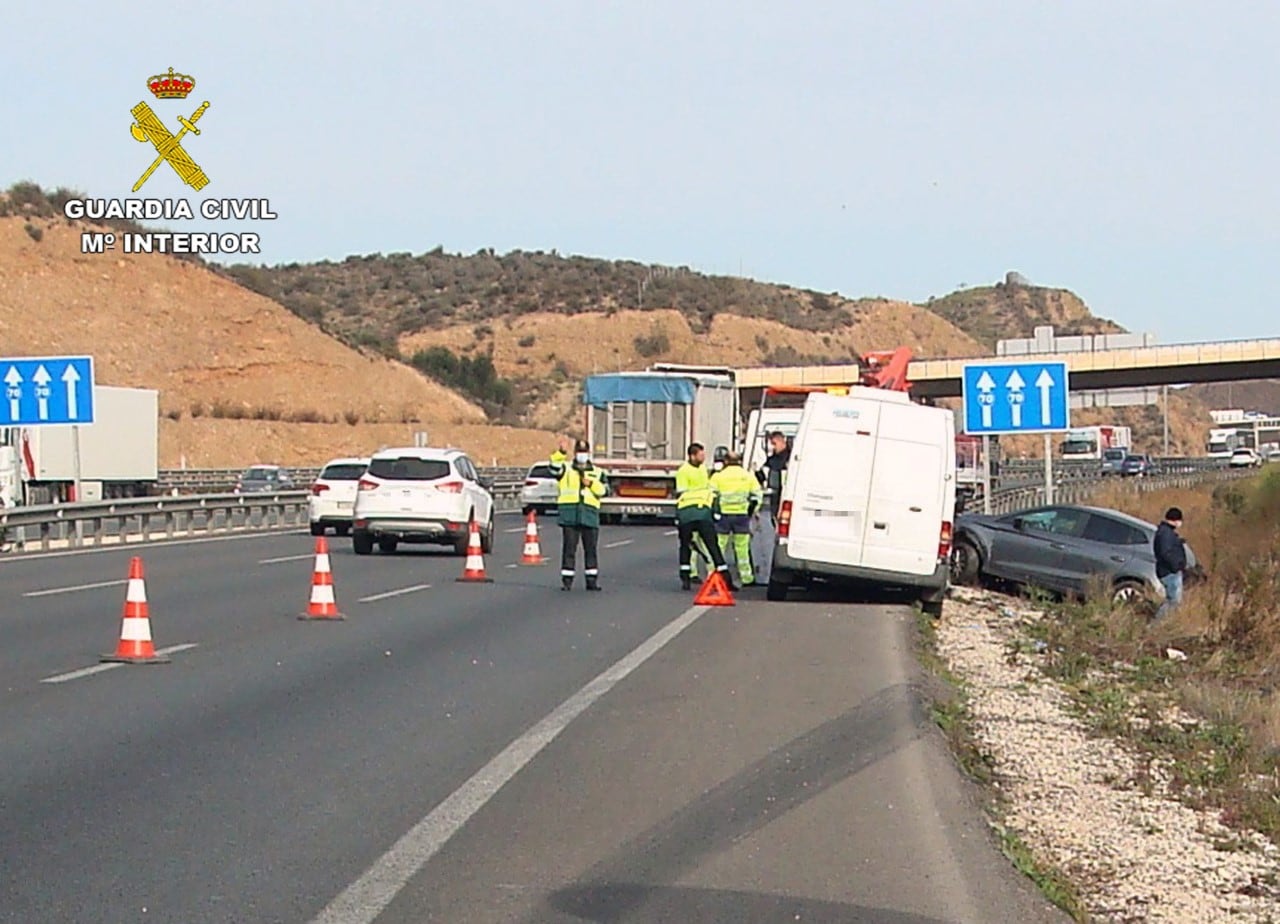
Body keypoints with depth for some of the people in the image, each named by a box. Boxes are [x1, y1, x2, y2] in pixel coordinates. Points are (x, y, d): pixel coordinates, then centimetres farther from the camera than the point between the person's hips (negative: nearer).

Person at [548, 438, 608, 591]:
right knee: (569, 548, -1)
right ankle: (567, 580, 3)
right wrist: (561, 452, -25)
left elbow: (604, 490, 6)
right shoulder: (566, 468, 10)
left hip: (590, 515, 2)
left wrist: (591, 484, -9)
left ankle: (592, 580, 9)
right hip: (569, 515, -2)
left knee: (591, 548, 3)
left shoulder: (597, 472, 16)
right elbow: (554, 468, -12)